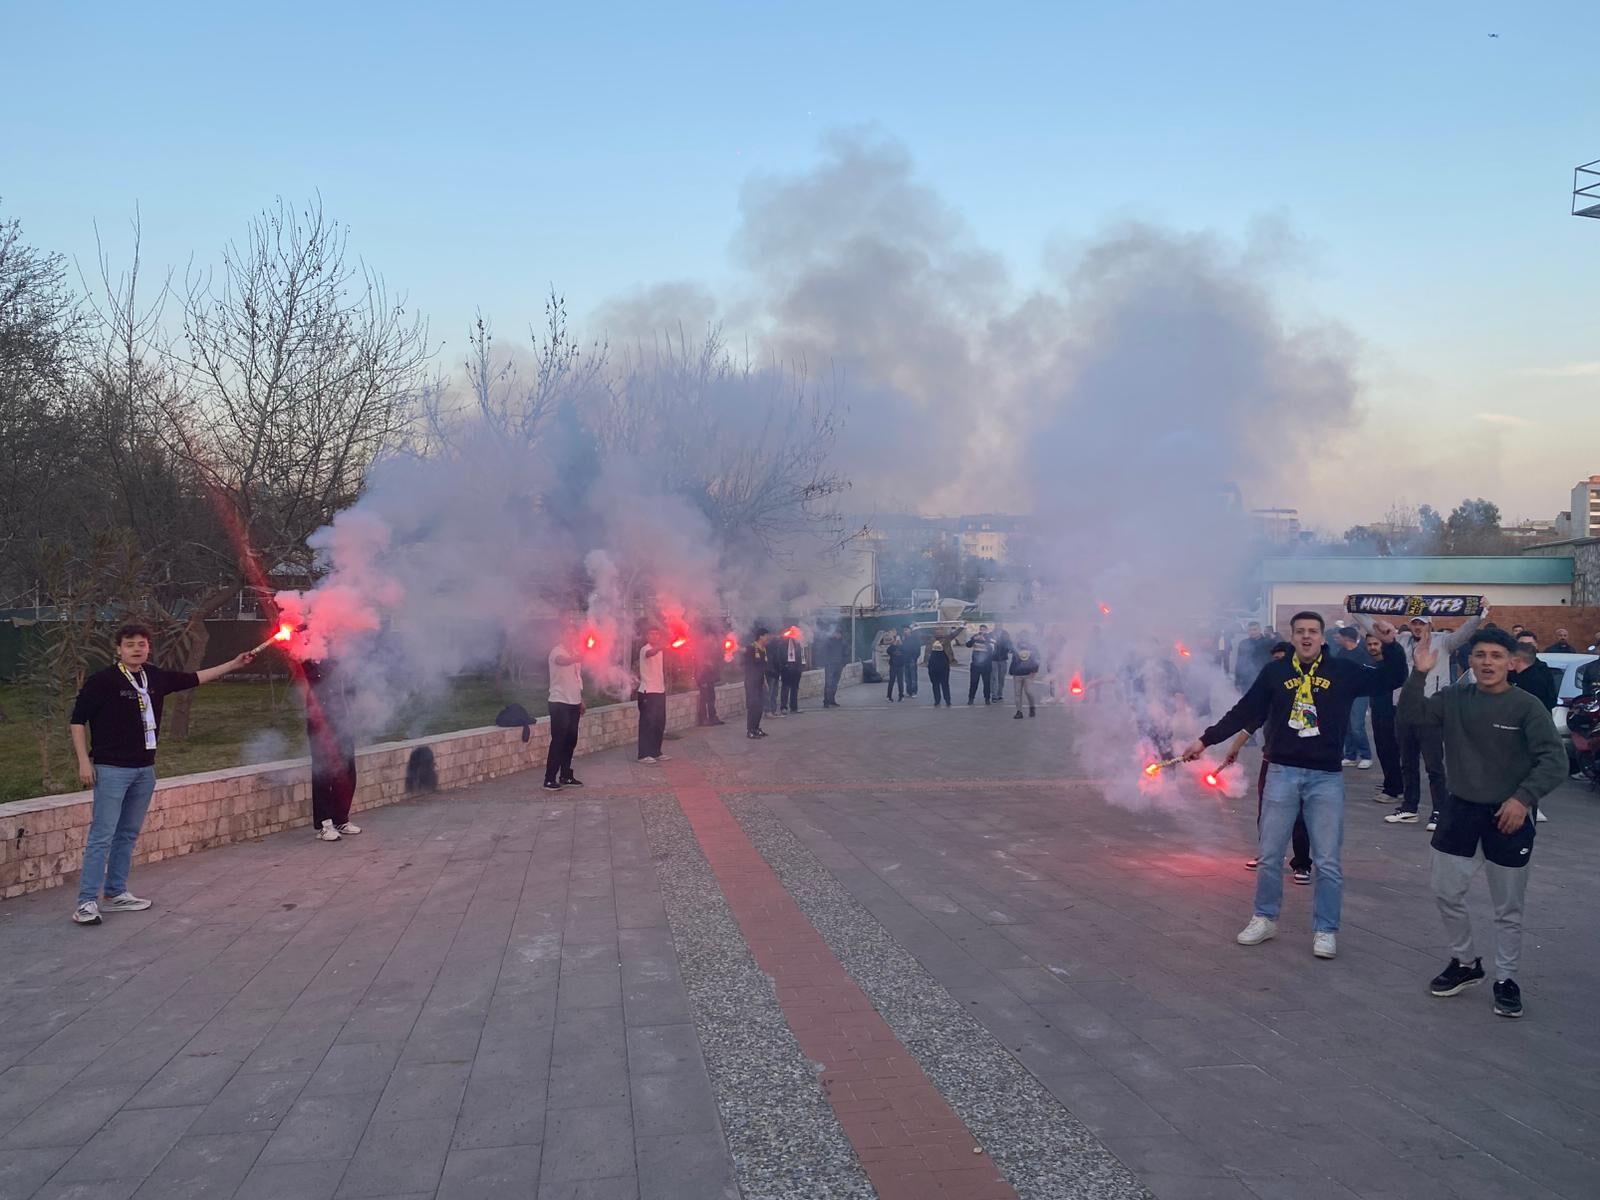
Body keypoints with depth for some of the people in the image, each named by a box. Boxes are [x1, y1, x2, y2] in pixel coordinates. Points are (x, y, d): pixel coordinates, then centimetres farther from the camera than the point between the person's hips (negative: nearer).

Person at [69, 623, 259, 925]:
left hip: (144, 769, 7)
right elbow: (78, 719, -7)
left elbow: (193, 678, 17)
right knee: (102, 836, -7)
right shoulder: (103, 680, -11)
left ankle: (116, 893, 23)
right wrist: (84, 762, -12)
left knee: (128, 834, 13)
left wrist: (233, 664, 15)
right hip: (111, 769, -6)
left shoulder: (156, 677, 5)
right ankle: (87, 902, -3)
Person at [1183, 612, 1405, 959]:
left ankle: (1325, 930, 18)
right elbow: (1244, 711, 6)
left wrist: (1390, 645, -12)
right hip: (1282, 773, 1)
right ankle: (1265, 919, 25)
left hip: (1326, 777, -1)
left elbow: (1392, 679, 4)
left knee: (1327, 861, 4)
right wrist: (1206, 739, 5)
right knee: (1269, 855, 9)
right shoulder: (1275, 672, 1)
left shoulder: (1343, 671, 0)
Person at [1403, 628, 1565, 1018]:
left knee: (1508, 908, 9)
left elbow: (1554, 760, -15)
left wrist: (1523, 798, -25)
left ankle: (1505, 979, 26)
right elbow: (1412, 714, -8)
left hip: (1508, 817, -4)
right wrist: (1419, 674, -22)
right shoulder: (1454, 698, -1)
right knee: (1446, 893, 11)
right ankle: (1465, 963, 32)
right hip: (1460, 810, 4)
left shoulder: (1527, 706, -13)